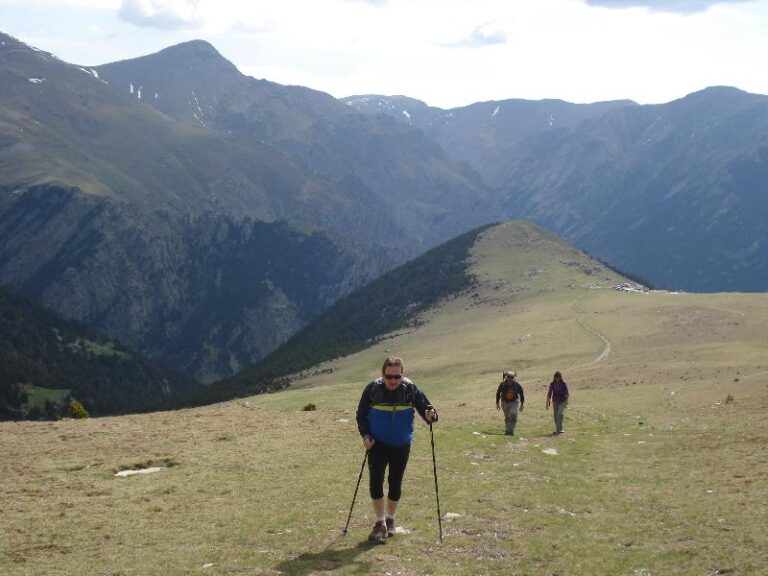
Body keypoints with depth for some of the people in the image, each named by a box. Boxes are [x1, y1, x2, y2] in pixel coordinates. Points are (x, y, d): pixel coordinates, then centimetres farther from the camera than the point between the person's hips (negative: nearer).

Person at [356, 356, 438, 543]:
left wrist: (430, 415, -32)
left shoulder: (410, 389, -12)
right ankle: (380, 523, -4)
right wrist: (365, 435, -13)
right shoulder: (372, 389, -11)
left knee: (395, 483, 9)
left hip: (401, 446, 1)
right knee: (375, 480, -14)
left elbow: (425, 407, -8)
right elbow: (361, 415, 0)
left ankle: (390, 520, 29)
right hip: (378, 444, -1)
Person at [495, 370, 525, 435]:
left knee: (513, 416, -19)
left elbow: (522, 394, -2)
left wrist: (522, 405, 2)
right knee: (507, 418, 10)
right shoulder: (503, 384, -15)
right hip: (505, 402, 1)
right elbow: (498, 393, -1)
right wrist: (497, 403, 3)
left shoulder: (517, 384, -15)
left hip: (514, 402, -1)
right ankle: (507, 430, 28)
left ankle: (511, 430, -11)